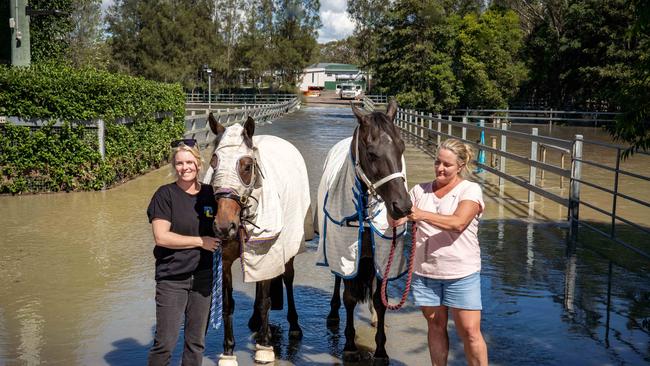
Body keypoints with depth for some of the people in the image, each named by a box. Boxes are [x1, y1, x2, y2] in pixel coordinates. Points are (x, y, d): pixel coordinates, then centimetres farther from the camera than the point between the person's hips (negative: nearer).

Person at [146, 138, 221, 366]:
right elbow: (161, 237, -16)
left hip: (202, 276, 4)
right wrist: (200, 241, -14)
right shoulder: (165, 194, -8)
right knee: (165, 343, -2)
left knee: (197, 341, 14)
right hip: (171, 278, -4)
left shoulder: (209, 193, 4)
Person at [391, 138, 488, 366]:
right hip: (425, 272, 4)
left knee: (470, 331, 0)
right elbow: (396, 222, 2)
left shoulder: (470, 190, -5)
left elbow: (458, 223, -22)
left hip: (462, 273, -3)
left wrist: (422, 215, -33)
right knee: (435, 326, 15)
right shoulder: (420, 190, 6)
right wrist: (398, 216, -22)